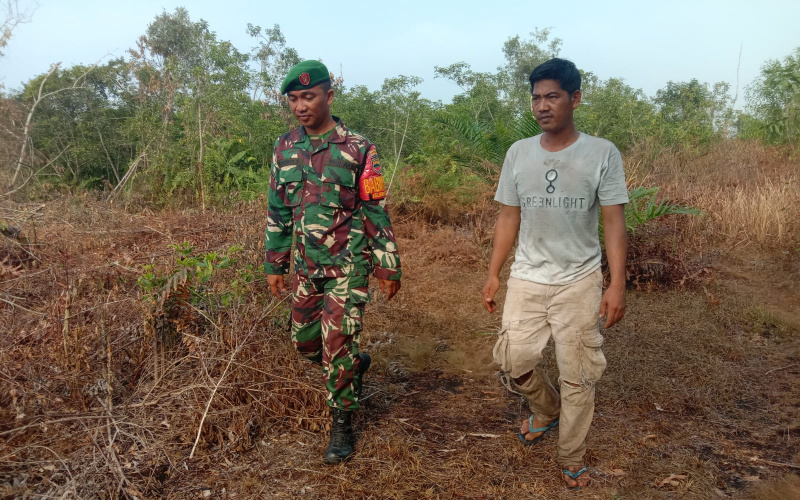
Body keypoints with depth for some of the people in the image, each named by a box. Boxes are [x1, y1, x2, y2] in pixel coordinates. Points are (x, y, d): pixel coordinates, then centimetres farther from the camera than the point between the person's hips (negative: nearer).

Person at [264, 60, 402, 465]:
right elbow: (278, 212, 10)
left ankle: (342, 424, 15)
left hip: (348, 264, -5)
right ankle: (354, 365, 42)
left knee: (337, 345, -4)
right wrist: (274, 264, 10)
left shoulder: (357, 148, -9)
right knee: (304, 340, 14)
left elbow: (375, 211, -7)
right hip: (307, 264, 5)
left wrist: (388, 267, -6)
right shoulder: (285, 148, 4)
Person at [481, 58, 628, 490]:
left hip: (580, 282, -2)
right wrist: (493, 274, 5)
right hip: (527, 279, 3)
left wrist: (617, 284, -13)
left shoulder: (602, 154, -7)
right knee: (514, 361, 1)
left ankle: (572, 460, 25)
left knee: (578, 375, 4)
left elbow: (613, 222, -7)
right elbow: (508, 217, 6)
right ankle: (546, 410, 34)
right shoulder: (518, 153, 1)